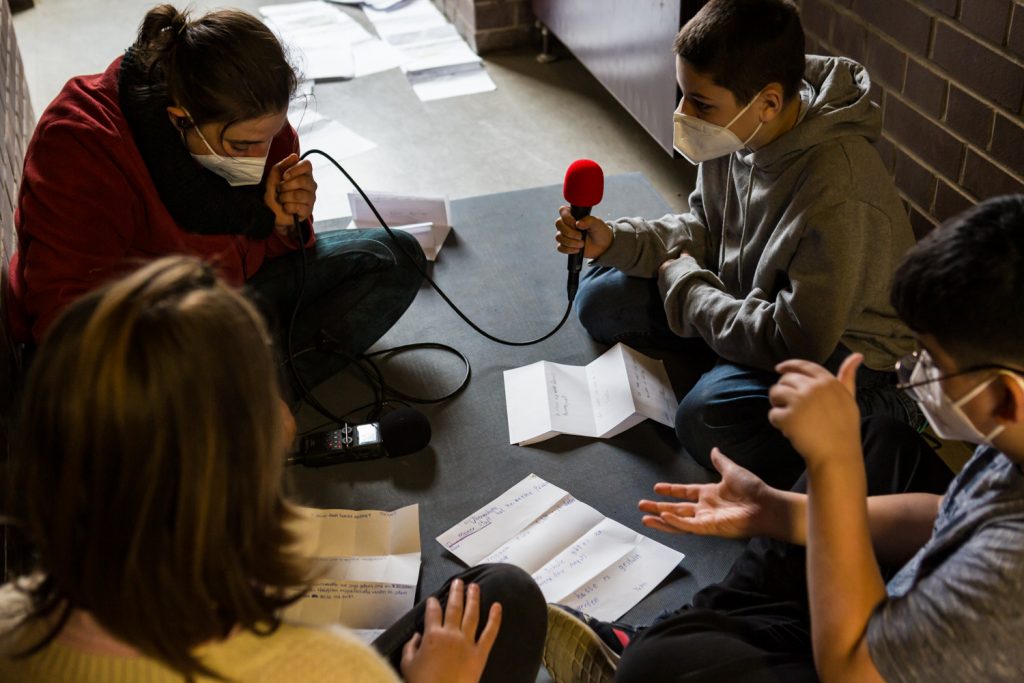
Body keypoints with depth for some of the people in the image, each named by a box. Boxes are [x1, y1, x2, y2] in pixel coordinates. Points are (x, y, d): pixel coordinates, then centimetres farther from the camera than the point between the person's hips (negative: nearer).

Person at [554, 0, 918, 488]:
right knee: (602, 298, -1)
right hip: (751, 299, 8)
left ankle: (875, 418, -8)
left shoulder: (835, 191, -36)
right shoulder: (738, 131, -12)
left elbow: (800, 342, -32)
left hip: (840, 347, -7)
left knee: (707, 421, -32)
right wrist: (613, 241, -12)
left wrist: (685, 284, -19)